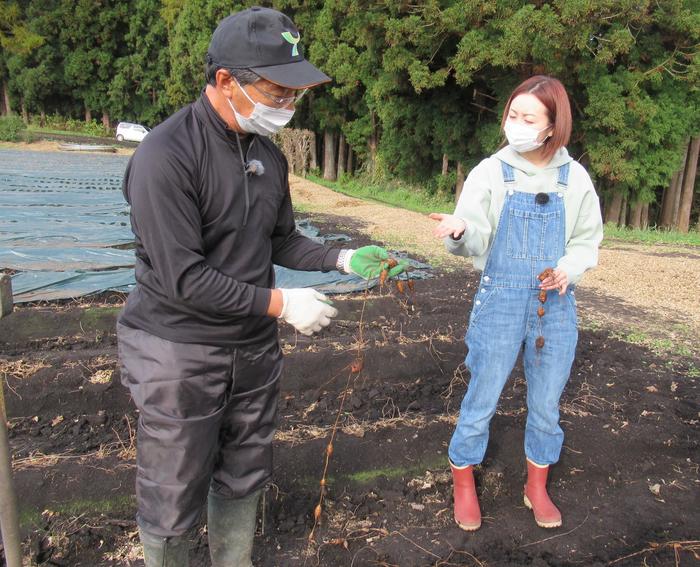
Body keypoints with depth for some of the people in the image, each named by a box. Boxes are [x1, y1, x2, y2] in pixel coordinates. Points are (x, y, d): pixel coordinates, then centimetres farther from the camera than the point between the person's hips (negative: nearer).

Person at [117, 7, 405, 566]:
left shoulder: (268, 153, 5)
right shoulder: (166, 156, -19)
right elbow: (183, 278, -22)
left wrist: (343, 259, -1)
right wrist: (280, 303, -19)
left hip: (254, 348, 7)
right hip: (181, 353, -6)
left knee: (244, 480, 20)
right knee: (174, 500, 8)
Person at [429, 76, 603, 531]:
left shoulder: (574, 177, 0)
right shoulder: (491, 172, -6)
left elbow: (588, 240, 9)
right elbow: (476, 239, -11)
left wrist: (569, 268, -12)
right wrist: (461, 231, -34)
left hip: (556, 306, 2)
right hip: (501, 301, -2)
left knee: (546, 404, 14)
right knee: (481, 400, 7)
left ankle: (537, 487, 37)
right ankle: (463, 483, 29)